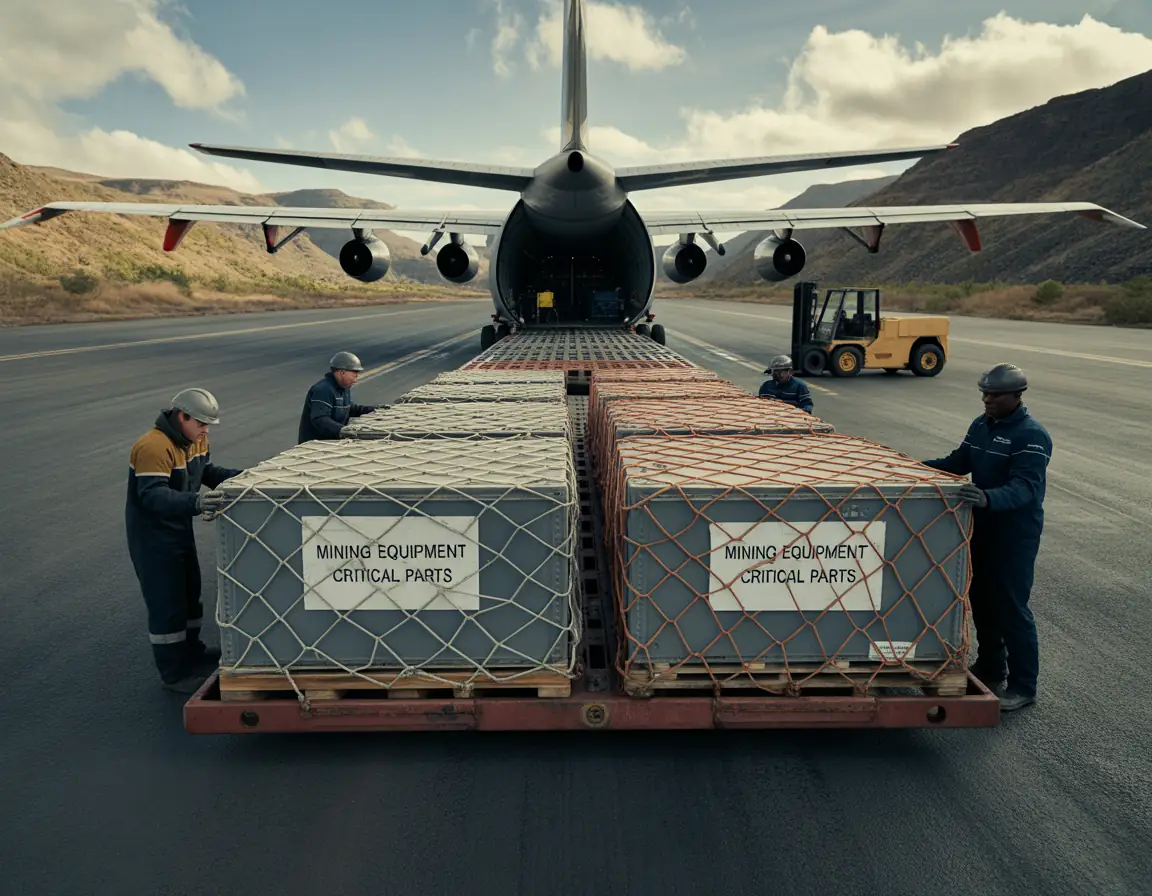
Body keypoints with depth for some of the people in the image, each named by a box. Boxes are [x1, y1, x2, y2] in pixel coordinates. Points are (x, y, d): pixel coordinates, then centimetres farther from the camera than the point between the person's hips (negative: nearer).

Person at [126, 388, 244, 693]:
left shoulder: (195, 439, 1)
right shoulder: (153, 447, -28)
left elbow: (209, 472, 10)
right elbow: (152, 496, -35)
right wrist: (195, 502, -50)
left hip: (180, 528, 10)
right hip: (151, 534, -10)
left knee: (190, 591, 21)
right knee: (166, 602, -3)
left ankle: (191, 652, 40)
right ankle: (173, 674, 9)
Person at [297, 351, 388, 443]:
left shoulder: (345, 388, 13)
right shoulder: (323, 390, -20)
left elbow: (349, 409, 28)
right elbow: (319, 420, -30)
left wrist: (375, 409, 18)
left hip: (333, 441, 9)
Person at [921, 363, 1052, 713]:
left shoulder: (1032, 435, -19)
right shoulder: (981, 425, 7)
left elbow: (1025, 487, -30)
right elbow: (958, 463, 17)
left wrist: (989, 498, -47)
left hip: (1015, 533, -8)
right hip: (982, 525, 8)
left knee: (1011, 606, -3)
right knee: (981, 598, 16)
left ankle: (1023, 685, 11)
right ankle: (990, 668, 33)